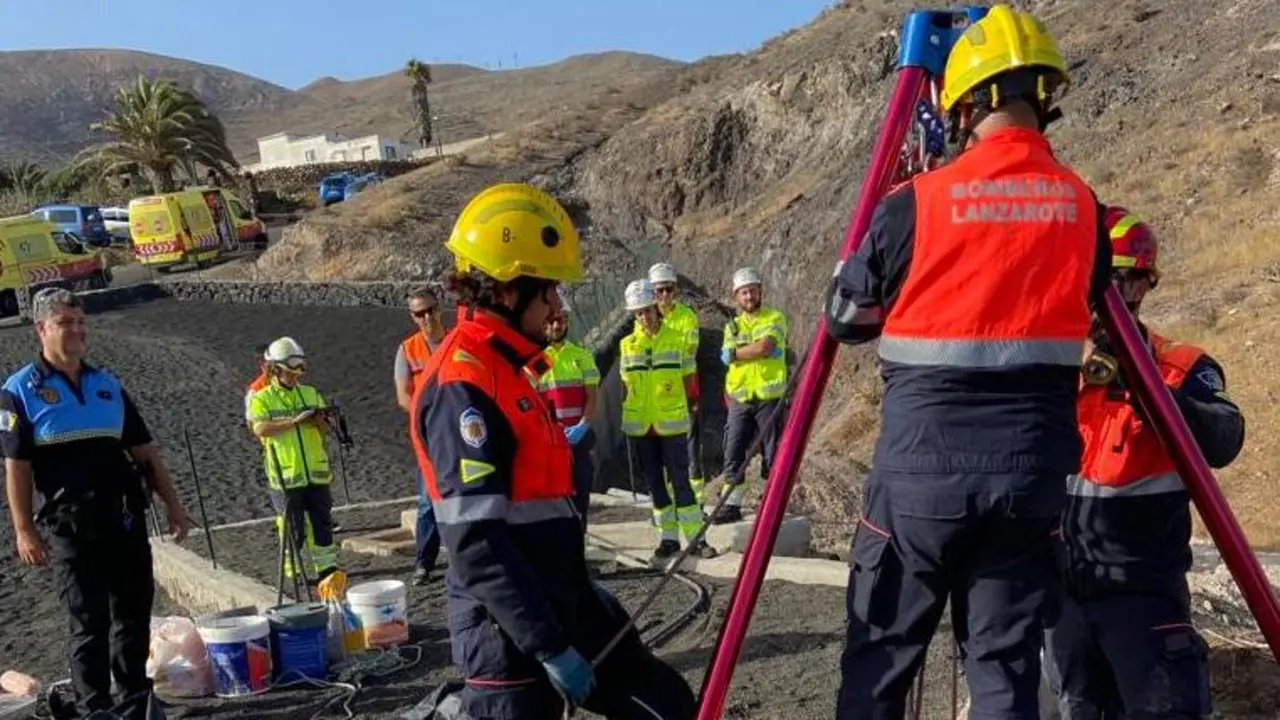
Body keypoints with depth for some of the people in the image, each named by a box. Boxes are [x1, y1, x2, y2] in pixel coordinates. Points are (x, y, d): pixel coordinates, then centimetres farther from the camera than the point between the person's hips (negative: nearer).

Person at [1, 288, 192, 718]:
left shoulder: (108, 384, 13)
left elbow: (144, 450, 14)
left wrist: (172, 504, 10)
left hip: (127, 519, 5)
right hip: (71, 526, -5)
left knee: (135, 614, 12)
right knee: (89, 623, -2)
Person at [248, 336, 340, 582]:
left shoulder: (311, 394, 11)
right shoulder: (262, 399, 0)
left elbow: (325, 432, 12)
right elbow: (260, 429, -17)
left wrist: (320, 421, -11)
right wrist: (294, 421, -21)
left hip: (316, 472, 4)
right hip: (286, 475, -4)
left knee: (322, 519, 7)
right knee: (293, 525, 1)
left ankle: (327, 566, 15)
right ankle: (292, 571, 12)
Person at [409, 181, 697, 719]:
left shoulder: (506, 366, 11)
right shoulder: (462, 384, -18)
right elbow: (476, 543, -23)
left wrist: (581, 591, 22)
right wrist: (550, 647, -21)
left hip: (557, 605, 9)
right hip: (510, 630, -9)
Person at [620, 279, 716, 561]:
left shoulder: (677, 339, -1)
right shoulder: (627, 345, 5)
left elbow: (688, 379, 4)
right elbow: (626, 385, 10)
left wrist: (681, 407, -2)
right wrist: (630, 415, 3)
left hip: (672, 423, -3)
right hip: (640, 426, 3)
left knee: (680, 481, -3)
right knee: (655, 483, 8)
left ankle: (696, 537, 2)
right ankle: (668, 537, 16)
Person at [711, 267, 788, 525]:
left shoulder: (774, 318, 3)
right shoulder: (733, 326, 16)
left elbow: (764, 346, -14)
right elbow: (726, 356, -1)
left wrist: (737, 352, -3)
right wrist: (756, 349, -11)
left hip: (769, 397, -4)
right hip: (740, 399, 4)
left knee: (772, 453, 1)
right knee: (734, 453, 1)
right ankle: (731, 505, 5)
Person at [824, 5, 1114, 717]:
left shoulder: (916, 202, -8)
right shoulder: (1082, 204, 2)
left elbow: (845, 317, 4)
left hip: (922, 462, -3)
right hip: (1033, 466, 3)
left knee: (880, 657, 10)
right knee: (1007, 663, 11)